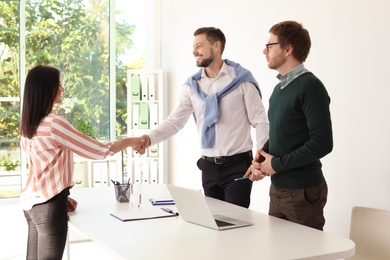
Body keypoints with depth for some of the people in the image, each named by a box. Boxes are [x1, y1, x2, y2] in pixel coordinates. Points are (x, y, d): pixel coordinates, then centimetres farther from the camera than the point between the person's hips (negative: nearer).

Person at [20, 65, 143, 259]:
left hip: (31, 201, 8)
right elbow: (98, 151, -15)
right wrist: (130, 141, -2)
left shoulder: (29, 124, 7)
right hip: (49, 204, -8)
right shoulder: (54, 123, -18)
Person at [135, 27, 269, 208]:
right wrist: (149, 138, -19)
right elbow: (175, 121, -2)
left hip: (238, 165, -4)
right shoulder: (192, 85, 5)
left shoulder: (241, 79, -6)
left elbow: (260, 121, -7)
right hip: (209, 166, 4)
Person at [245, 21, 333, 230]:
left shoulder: (310, 87, -14)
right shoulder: (280, 88, 12)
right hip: (277, 188, 8)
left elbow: (322, 143, -21)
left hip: (303, 192, -8)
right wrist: (260, 159, 0)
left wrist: (277, 164, -14)